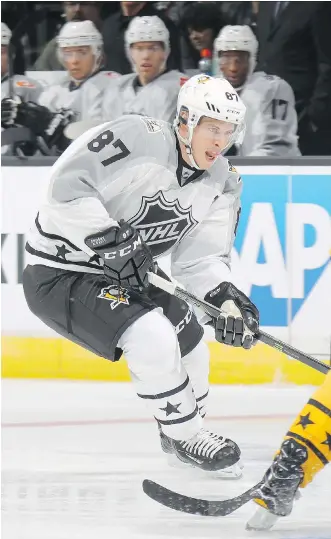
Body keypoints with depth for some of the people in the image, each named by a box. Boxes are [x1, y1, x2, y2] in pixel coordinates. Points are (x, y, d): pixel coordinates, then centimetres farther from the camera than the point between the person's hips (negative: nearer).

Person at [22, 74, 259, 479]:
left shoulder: (222, 184, -1)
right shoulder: (139, 139, -25)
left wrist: (225, 298, -23)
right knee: (153, 338, -25)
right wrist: (112, 244, -34)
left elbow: (198, 259, -3)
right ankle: (186, 437, -7)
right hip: (60, 274, -9)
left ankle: (184, 429, 40)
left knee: (188, 351, 12)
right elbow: (67, 185, -30)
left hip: (126, 271, 9)